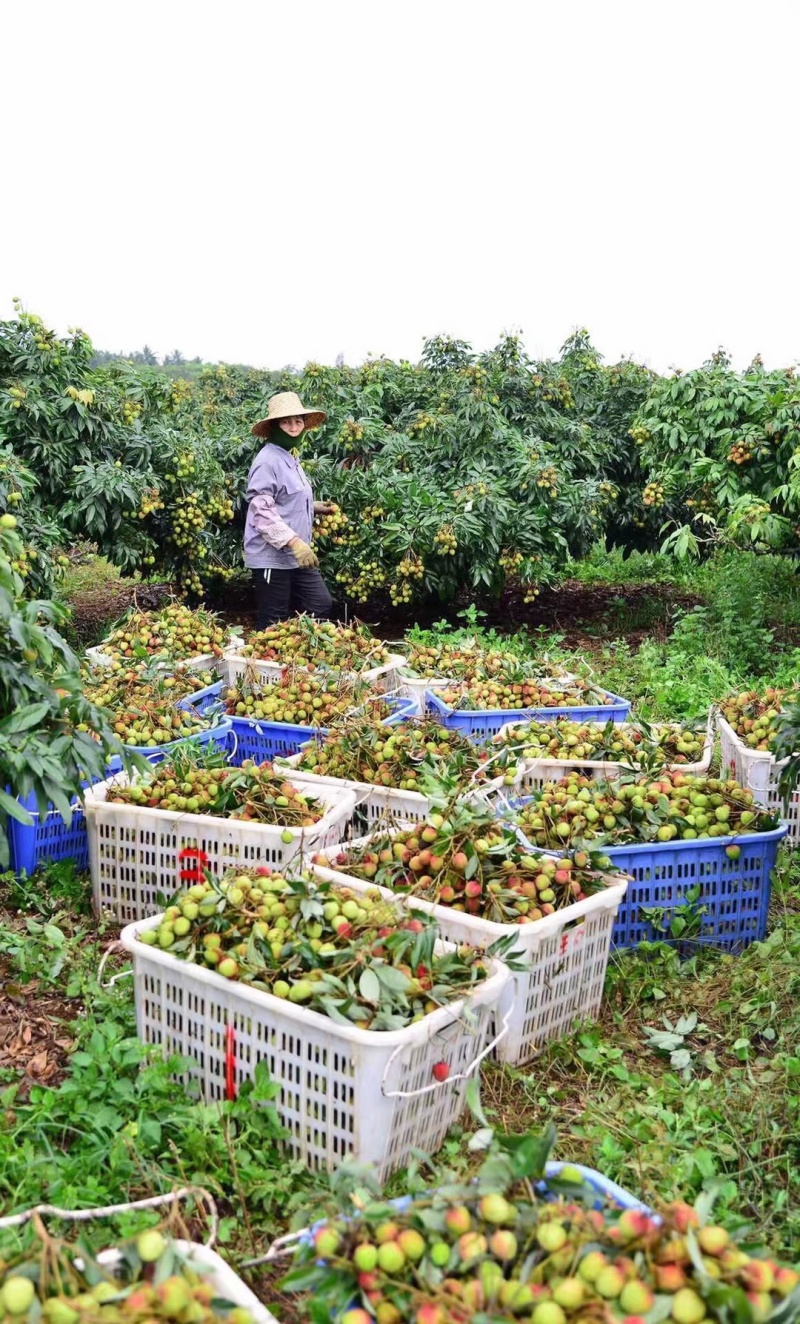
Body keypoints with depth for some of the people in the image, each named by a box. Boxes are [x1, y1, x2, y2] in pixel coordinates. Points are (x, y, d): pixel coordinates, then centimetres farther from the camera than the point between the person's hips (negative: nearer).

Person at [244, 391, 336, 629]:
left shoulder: (290, 458, 15)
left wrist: (313, 506, 12)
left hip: (295, 555, 10)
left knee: (321, 605, 10)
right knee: (273, 624, 0)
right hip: (271, 557, -10)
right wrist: (294, 542, -29)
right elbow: (262, 511, -23)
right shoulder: (268, 461, -15)